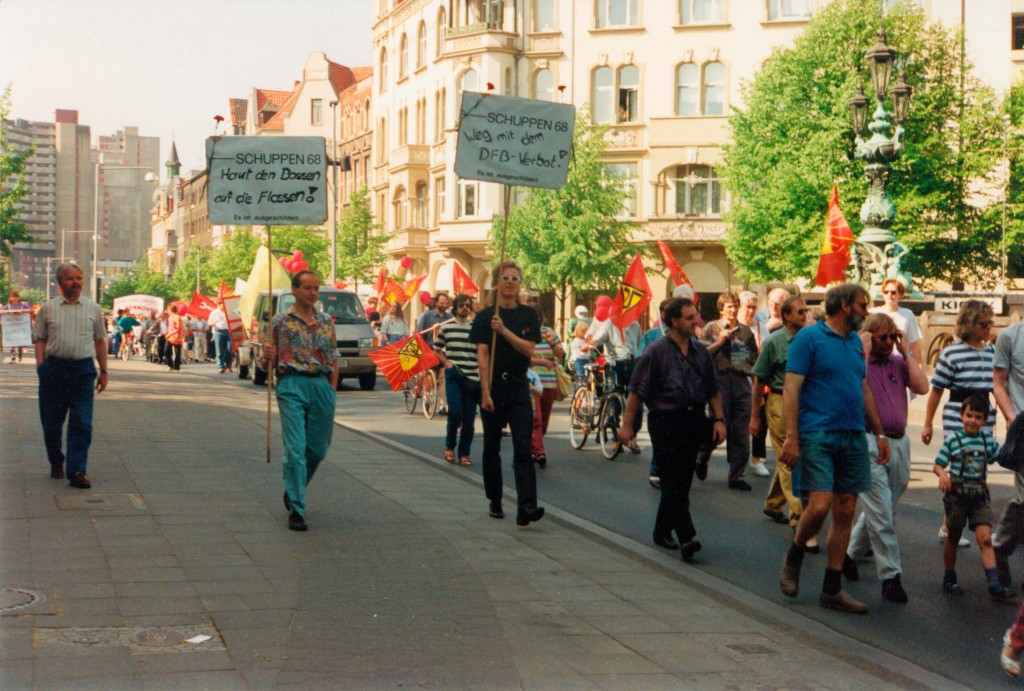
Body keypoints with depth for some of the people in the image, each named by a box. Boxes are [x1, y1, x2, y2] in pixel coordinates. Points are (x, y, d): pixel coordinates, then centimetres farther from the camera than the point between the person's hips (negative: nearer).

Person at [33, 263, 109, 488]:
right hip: (54, 366, 0)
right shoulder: (48, 308, 7)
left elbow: (100, 341, 14)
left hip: (83, 368, 0)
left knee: (82, 423, -8)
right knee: (51, 422, 8)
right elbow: (40, 340, 8)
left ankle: (77, 471, -8)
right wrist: (40, 366, -5)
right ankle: (56, 464, 26)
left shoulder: (93, 309, 10)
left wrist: (104, 371, 12)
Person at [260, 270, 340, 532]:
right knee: (296, 449, -9)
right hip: (292, 385, -4)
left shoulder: (326, 322, 13)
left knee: (318, 449, 10)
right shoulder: (280, 322, 3)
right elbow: (267, 364, 4)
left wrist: (332, 390, 9)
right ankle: (296, 510, -7)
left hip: (321, 386, 4)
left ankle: (293, 490, 36)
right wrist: (267, 357, -18)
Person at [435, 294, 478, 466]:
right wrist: (447, 363, -1)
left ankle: (464, 453, 12)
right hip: (453, 376, -1)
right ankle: (449, 446, 9)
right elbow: (437, 350, 15)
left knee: (469, 418, 2)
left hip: (472, 377, 1)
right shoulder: (446, 328, 5)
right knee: (455, 412, -13)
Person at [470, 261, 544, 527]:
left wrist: (504, 330, -17)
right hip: (493, 387, 0)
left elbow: (528, 349, -5)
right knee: (492, 448, 10)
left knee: (523, 448, -11)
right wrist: (485, 392, -16)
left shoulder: (528, 315, 6)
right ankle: (495, 503, 24)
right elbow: (482, 355, -8)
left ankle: (526, 507, -20)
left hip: (518, 388, 1)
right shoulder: (484, 316, 0)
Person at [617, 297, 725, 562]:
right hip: (665, 421, -6)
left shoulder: (701, 351, 12)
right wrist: (627, 424, -8)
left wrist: (719, 419, 9)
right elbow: (637, 390, -5)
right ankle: (687, 537, -16)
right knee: (674, 482, -10)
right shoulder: (656, 351, -6)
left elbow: (713, 389, 19)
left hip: (694, 420, 6)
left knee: (681, 482, 10)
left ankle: (663, 531, 24)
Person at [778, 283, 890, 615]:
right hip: (817, 435, -7)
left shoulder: (856, 342, 17)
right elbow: (791, 388, -10)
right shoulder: (809, 337, -5)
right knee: (819, 506, -15)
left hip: (853, 437, 7)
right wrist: (791, 437, -18)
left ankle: (832, 589, 11)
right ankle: (793, 560, 14)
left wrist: (879, 433, 18)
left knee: (845, 512, 5)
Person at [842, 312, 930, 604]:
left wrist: (907, 352, 2)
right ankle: (891, 576, -3)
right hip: (868, 443, -5)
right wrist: (864, 352, -13)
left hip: (899, 443, 5)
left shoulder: (899, 363, 12)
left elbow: (922, 387, -1)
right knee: (880, 514, -6)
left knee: (878, 511, 14)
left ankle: (851, 554, 34)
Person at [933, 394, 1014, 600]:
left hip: (980, 494, 2)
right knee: (953, 538, 12)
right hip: (957, 493, -2)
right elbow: (937, 465, -4)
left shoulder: (988, 439, 5)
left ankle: (994, 585, -13)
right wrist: (943, 475, -24)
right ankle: (949, 580, 28)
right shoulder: (952, 440, -6)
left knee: (985, 539, -9)